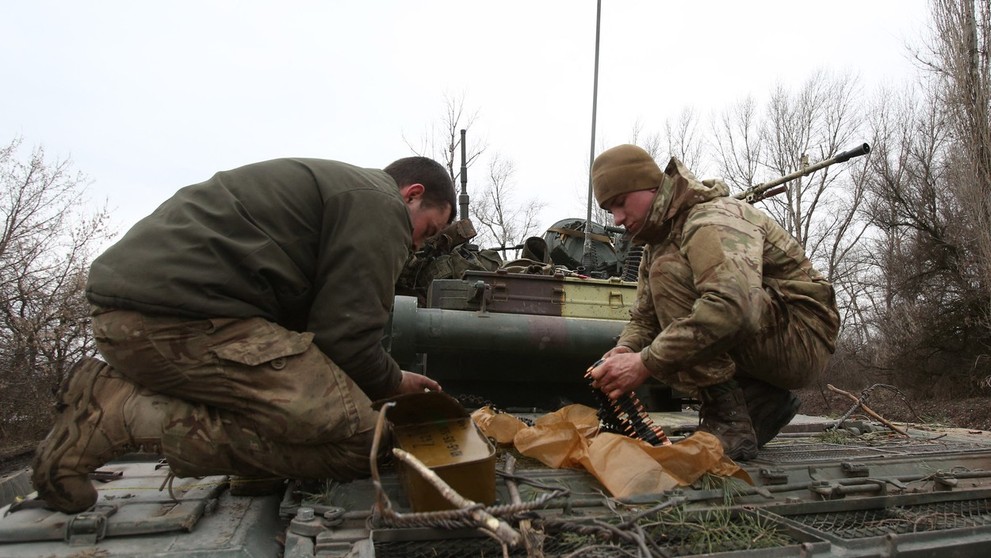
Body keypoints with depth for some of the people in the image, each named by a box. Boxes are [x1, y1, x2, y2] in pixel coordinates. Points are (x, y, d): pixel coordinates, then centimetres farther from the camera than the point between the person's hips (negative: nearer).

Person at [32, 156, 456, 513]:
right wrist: (392, 382, 11)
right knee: (356, 442, -13)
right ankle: (127, 417, -12)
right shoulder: (380, 204, -1)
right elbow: (344, 334, -10)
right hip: (180, 319, -11)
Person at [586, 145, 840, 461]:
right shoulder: (655, 247, 12)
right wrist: (625, 350, -15)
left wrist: (646, 363, -36)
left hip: (802, 339, -9)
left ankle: (727, 422, -23)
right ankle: (762, 402, 4)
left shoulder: (715, 218, -19)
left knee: (669, 269, -24)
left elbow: (732, 306, -38)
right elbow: (644, 318, 9)